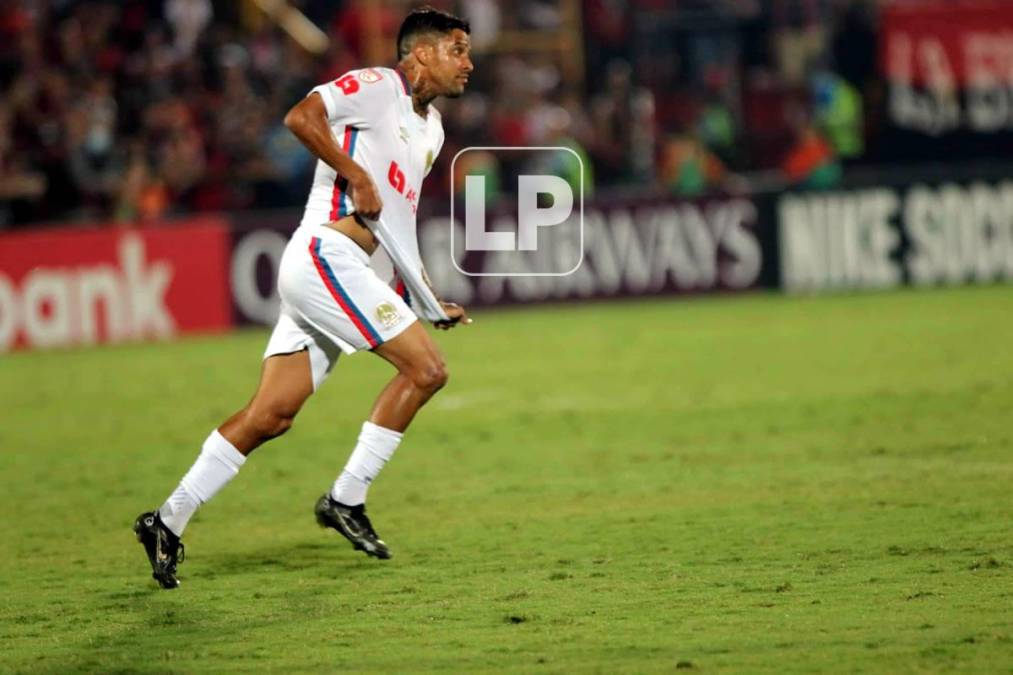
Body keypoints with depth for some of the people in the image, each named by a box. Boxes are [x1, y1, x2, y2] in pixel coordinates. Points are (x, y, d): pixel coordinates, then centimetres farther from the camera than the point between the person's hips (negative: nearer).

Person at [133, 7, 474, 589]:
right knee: (427, 368, -13)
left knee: (272, 415, 3)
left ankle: (169, 522, 7)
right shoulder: (377, 86, -5)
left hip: (350, 275, 9)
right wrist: (357, 176, -19)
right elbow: (301, 117, -20)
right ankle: (346, 499, -5)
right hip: (324, 254, -9)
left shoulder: (431, 127, 23)